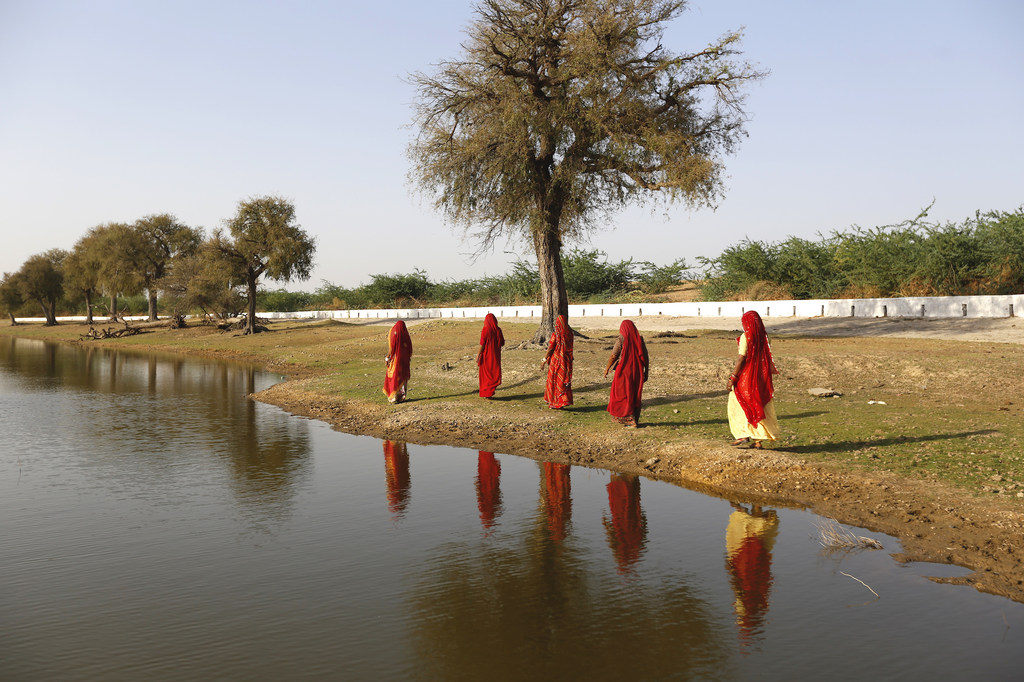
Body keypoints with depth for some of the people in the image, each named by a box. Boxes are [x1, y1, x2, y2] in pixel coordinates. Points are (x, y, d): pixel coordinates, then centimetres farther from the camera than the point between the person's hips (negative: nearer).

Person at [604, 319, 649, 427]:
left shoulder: (621, 340, -10)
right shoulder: (640, 339, 3)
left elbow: (613, 356, -11)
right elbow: (646, 358, 4)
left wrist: (607, 369, 1)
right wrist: (646, 372, 12)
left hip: (624, 372, -5)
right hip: (637, 373, 5)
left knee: (621, 395, 6)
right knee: (635, 396, 14)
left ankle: (629, 419, 0)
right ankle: (635, 420, 18)